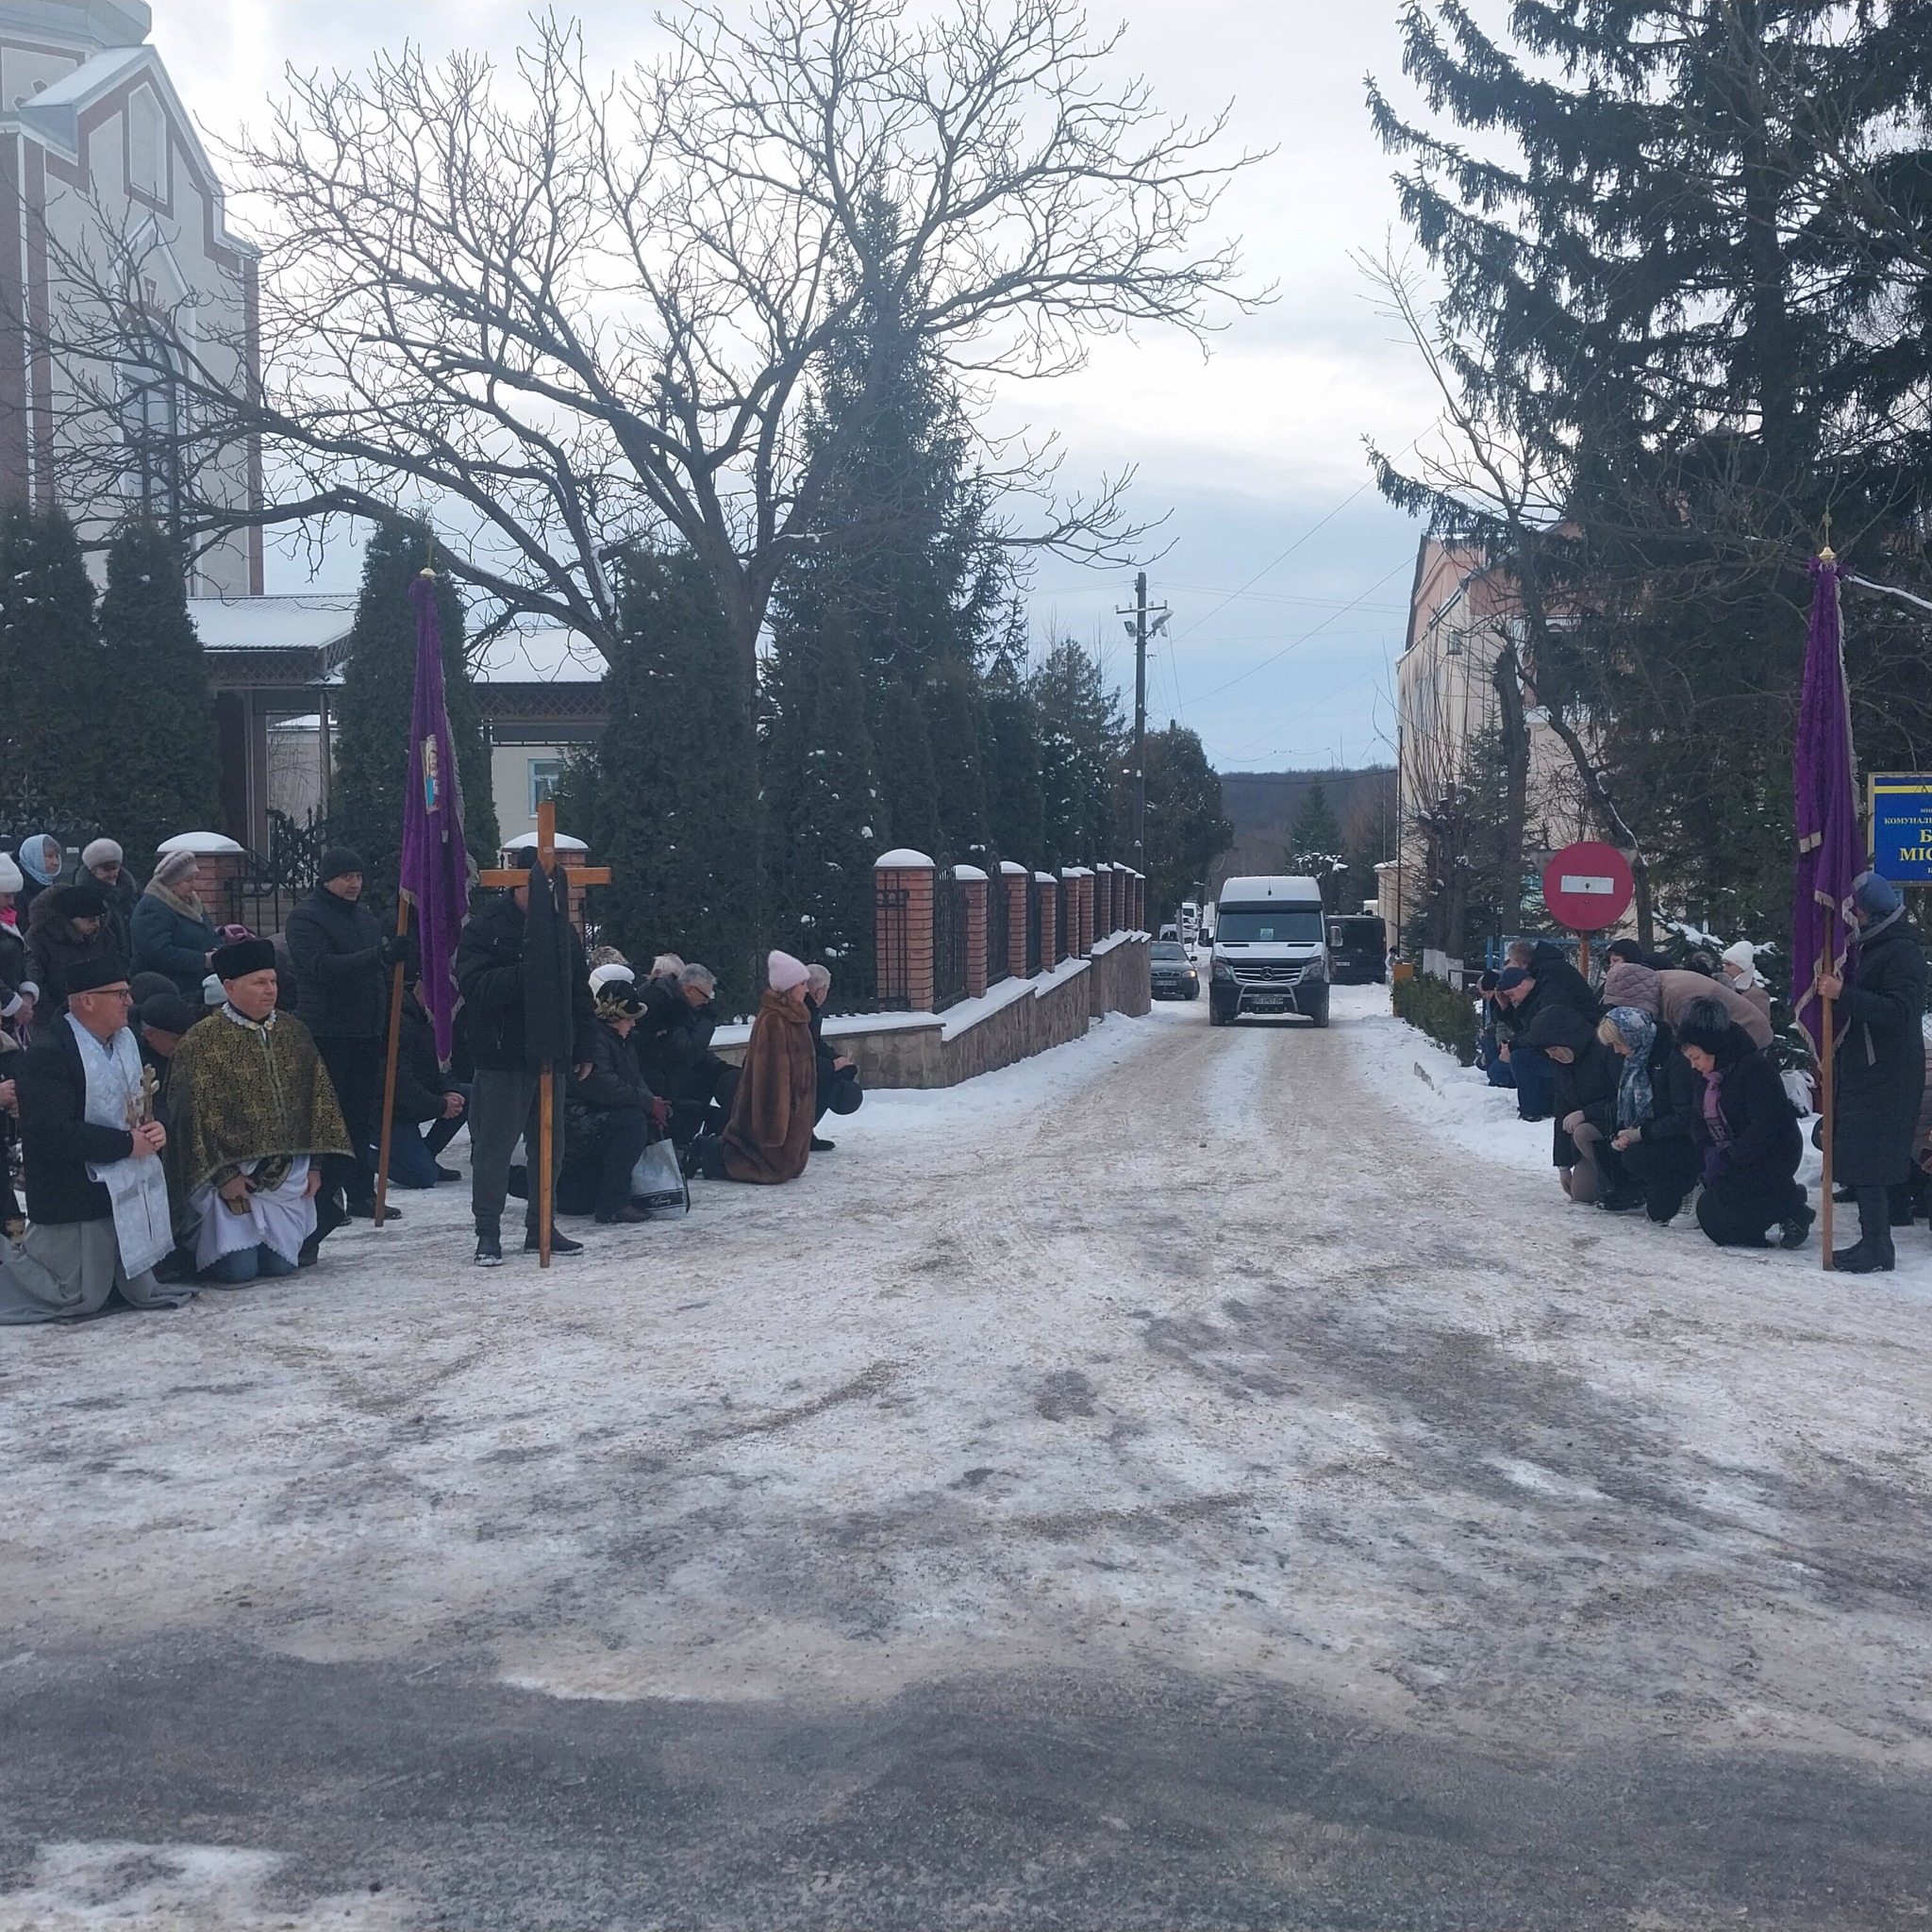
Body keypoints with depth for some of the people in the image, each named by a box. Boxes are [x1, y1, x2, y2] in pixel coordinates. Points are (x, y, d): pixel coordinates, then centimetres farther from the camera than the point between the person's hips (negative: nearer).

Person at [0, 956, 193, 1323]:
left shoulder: (125, 1039, 9)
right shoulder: (49, 1052, -17)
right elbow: (55, 1132, -25)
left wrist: (154, 1130, -3)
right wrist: (127, 1144, -19)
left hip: (132, 1189, 8)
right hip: (78, 1194, -8)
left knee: (140, 1293, 14)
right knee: (81, 1301, -1)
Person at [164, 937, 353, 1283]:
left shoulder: (293, 1032, 6)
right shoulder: (201, 1040, -10)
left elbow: (317, 1098, 10)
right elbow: (196, 1115, -11)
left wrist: (314, 1164, 5)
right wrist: (223, 1175, -14)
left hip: (286, 1173, 4)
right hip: (229, 1173, -4)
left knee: (280, 1266, -1)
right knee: (239, 1270, -10)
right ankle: (196, 1249, 22)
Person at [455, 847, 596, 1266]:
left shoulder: (561, 927, 11)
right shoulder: (484, 928, -6)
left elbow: (580, 992, 15)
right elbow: (474, 987, -19)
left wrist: (583, 1047, 10)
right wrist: (526, 973, -27)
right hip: (501, 1059, -6)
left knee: (551, 1146, 11)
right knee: (494, 1146, -2)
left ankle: (540, 1228, 23)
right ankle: (488, 1234, 6)